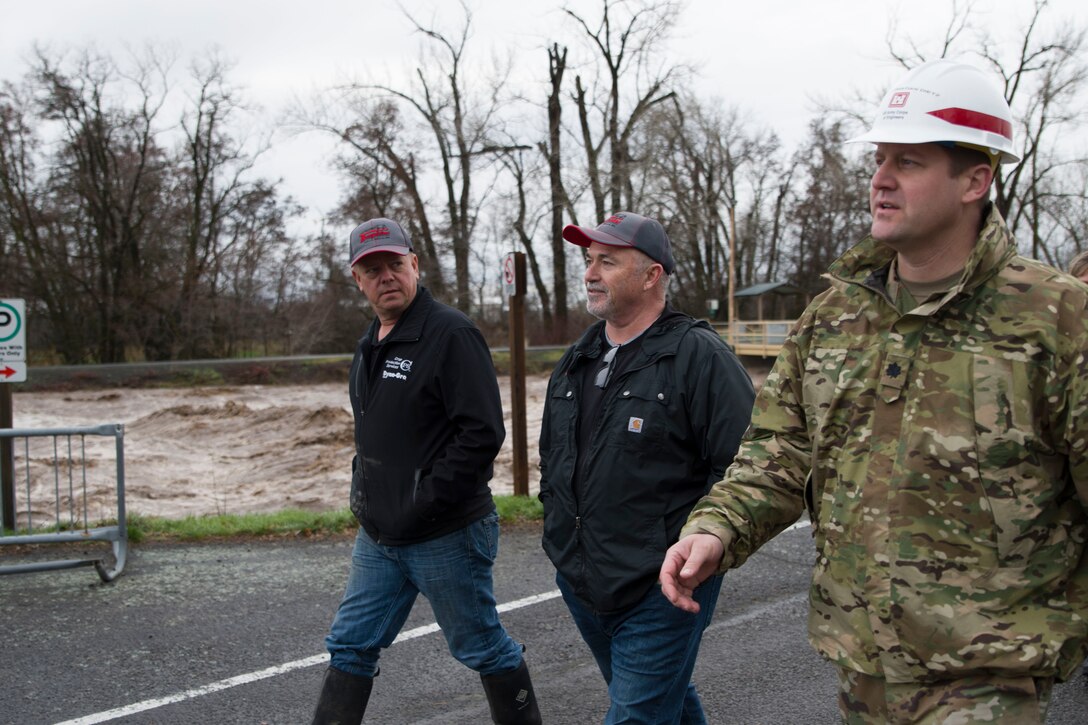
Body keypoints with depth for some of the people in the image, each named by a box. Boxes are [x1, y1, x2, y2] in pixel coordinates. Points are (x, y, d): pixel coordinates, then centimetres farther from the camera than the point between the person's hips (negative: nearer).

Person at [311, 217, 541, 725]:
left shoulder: (451, 334, -15)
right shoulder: (370, 345, 12)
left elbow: (481, 433, -22)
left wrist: (424, 503, -22)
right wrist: (362, 491, 10)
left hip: (445, 535, -8)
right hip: (378, 536, 8)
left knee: (482, 649, 8)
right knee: (350, 647, 12)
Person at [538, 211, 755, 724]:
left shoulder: (698, 356, -13)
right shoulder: (577, 360, 11)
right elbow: (552, 455, 24)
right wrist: (557, 521, 16)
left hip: (660, 590, -7)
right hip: (582, 583, 7)